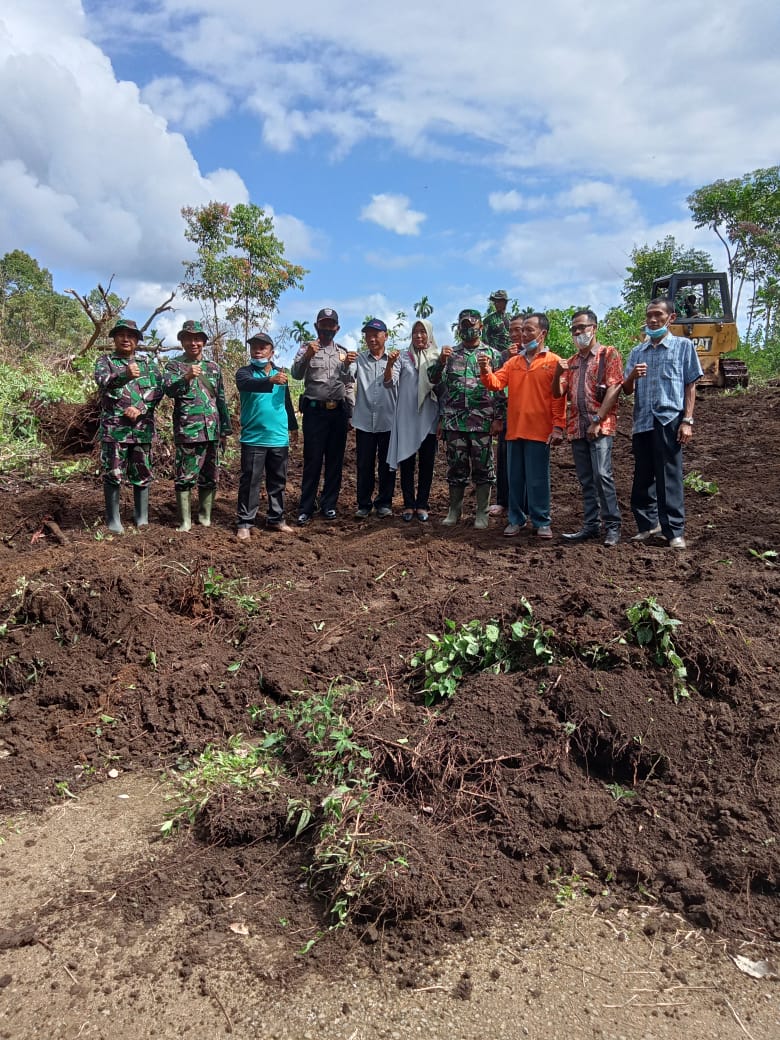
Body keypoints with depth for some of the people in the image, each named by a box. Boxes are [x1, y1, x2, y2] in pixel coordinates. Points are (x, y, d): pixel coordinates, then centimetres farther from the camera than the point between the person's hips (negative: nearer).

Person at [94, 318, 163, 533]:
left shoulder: (148, 364, 15)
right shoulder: (105, 360, 8)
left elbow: (158, 389, 3)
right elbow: (102, 380, -14)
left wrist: (140, 407, -13)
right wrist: (125, 375, -34)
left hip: (142, 427, 2)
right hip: (114, 427, -2)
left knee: (142, 473, 7)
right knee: (113, 474, 0)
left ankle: (142, 517, 18)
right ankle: (113, 520, 9)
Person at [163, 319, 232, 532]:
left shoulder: (214, 367, 15)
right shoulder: (174, 365, 3)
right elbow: (168, 389, -15)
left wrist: (225, 430, 15)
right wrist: (186, 377, -33)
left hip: (212, 431, 4)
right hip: (187, 431, -4)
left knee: (210, 477, 9)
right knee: (185, 477, -3)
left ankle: (205, 516, 22)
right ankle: (185, 521, 5)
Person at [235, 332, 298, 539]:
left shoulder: (280, 373, 10)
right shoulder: (245, 372, -3)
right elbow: (248, 384, -28)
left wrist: (293, 426, 26)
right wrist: (271, 381, -45)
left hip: (279, 438, 4)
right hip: (253, 438, -4)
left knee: (278, 482, 11)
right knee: (250, 482, -1)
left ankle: (276, 519, 22)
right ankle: (244, 522, 5)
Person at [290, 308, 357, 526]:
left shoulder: (343, 352, 13)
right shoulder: (307, 348, 5)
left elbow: (348, 381, 1)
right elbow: (296, 374, -12)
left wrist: (348, 365, -21)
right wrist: (307, 356, -31)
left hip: (338, 411, 3)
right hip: (314, 410, -3)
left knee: (335, 460, 6)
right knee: (312, 461, -3)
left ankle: (329, 505, 16)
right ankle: (305, 509, 1)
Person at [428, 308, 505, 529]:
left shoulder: (493, 354, 5)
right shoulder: (450, 354, 12)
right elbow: (434, 379, 5)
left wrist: (498, 418, -5)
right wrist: (440, 361, -13)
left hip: (483, 422, -2)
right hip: (454, 421, 2)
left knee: (482, 467, 3)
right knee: (456, 467, 8)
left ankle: (482, 513, 12)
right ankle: (454, 510, 19)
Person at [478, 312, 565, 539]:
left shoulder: (554, 362, -1)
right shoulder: (513, 362, 12)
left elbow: (559, 398, -5)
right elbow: (496, 383, 1)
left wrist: (558, 427, -11)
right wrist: (486, 372, -19)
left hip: (539, 432, -4)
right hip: (514, 430, 4)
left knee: (538, 480, 1)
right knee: (515, 478, 10)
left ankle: (541, 522, 11)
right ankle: (516, 519, 20)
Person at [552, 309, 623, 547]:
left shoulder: (608, 354, 2)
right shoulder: (572, 361, 20)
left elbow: (614, 388, -8)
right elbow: (557, 393, 14)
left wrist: (597, 420, -15)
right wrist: (558, 372, -6)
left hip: (601, 426, -6)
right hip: (577, 427, 6)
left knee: (601, 474, -15)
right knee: (585, 480, 7)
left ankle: (612, 525, -8)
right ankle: (590, 525, 12)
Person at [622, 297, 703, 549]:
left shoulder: (683, 346, 5)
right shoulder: (637, 352, 14)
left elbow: (691, 385, 3)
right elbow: (627, 390, 11)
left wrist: (687, 421, -6)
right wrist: (632, 376, -12)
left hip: (669, 420, -4)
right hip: (642, 421, 4)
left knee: (669, 478, -4)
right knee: (643, 477, 9)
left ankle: (675, 531, 3)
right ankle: (648, 523, 22)